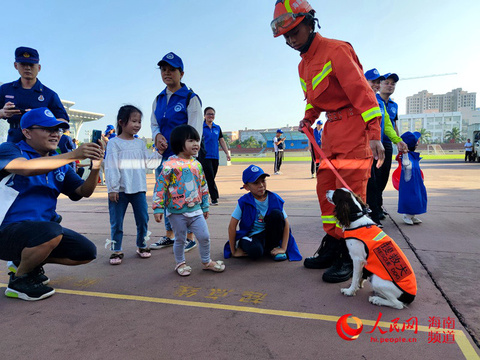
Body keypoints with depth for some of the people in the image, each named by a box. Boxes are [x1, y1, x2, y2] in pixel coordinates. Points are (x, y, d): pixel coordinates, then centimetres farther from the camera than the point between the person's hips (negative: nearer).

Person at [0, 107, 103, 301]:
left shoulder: (60, 163, 11)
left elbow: (83, 192, 4)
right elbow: (26, 167, -30)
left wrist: (95, 168, -16)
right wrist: (73, 155, -34)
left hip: (43, 230, 7)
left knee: (87, 252, 0)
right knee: (51, 231, -35)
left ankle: (23, 261, 19)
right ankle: (18, 281, -5)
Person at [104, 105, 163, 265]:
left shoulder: (140, 143, 11)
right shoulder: (114, 143, -4)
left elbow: (148, 163, 11)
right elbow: (111, 167, -8)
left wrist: (159, 152, 0)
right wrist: (112, 189, -12)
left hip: (138, 189, 4)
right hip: (120, 190, -4)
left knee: (143, 218, 10)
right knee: (116, 222, 5)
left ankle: (141, 245, 27)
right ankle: (116, 250, 19)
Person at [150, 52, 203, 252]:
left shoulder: (190, 98, -4)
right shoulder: (158, 99, 15)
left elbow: (194, 131, -9)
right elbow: (154, 124, 18)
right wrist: (157, 135, -7)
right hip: (163, 155, 7)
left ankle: (189, 237, 11)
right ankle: (169, 235, 26)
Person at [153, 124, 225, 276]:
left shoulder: (197, 164, 6)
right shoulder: (170, 165, -12)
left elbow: (203, 187, 14)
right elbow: (160, 187, -10)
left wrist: (205, 206, 17)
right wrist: (158, 208, -11)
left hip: (196, 210, 5)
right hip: (177, 212, -4)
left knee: (205, 237, 6)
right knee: (180, 239, 11)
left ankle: (206, 262, 29)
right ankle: (180, 263, 34)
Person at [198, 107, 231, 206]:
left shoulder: (217, 128, 14)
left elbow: (222, 141, 15)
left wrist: (227, 153, 8)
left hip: (215, 157, 5)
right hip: (204, 156, -5)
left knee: (210, 179, 9)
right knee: (210, 178, -11)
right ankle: (214, 198, -6)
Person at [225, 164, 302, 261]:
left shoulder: (275, 199, -9)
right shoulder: (244, 202, -15)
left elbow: (286, 223, -7)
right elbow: (232, 226, -12)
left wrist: (283, 248, -12)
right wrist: (233, 251, -9)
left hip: (268, 234, 3)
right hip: (250, 235, -3)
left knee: (276, 213, -23)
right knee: (255, 252, -37)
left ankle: (273, 247, -4)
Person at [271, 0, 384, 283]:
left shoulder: (335, 50, -12)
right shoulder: (304, 65, 15)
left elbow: (362, 91, -17)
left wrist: (375, 134, -22)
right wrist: (308, 119, 6)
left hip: (354, 127, -8)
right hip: (331, 130, 9)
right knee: (326, 188, 8)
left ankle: (351, 256, 3)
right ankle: (333, 246, 20)